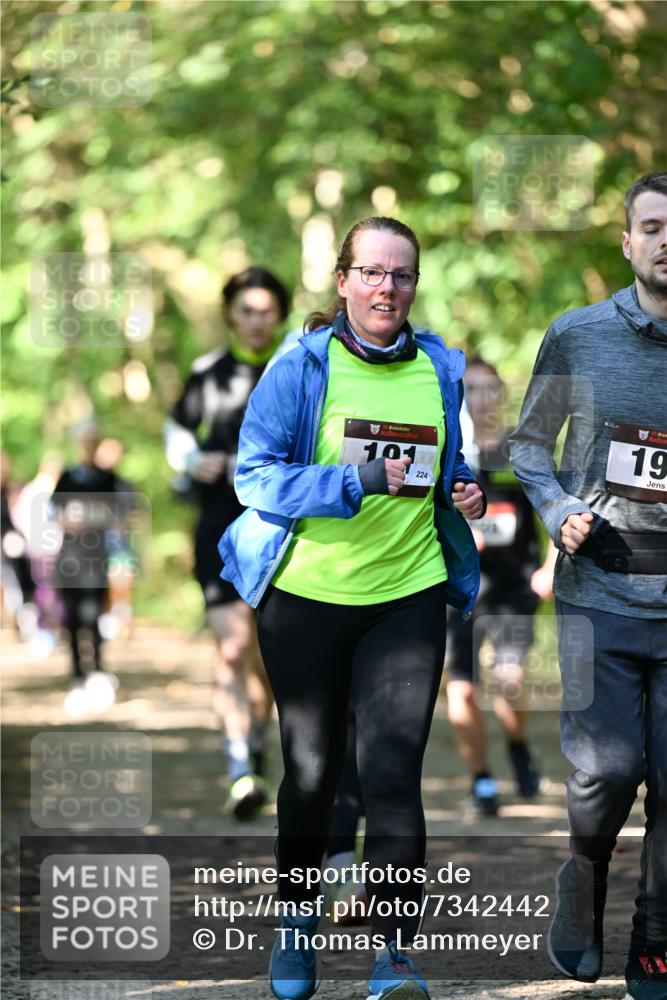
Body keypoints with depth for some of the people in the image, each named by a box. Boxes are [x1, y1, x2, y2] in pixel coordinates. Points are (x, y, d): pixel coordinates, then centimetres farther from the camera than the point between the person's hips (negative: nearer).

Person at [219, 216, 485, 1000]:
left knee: (392, 772, -10)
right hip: (305, 593, -1)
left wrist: (466, 494, -2)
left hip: (408, 594, 1)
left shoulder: (441, 371, 5)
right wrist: (355, 482, -23)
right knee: (311, 769, 11)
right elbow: (254, 473, -11)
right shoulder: (303, 367, -6)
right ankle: (296, 917, 34)